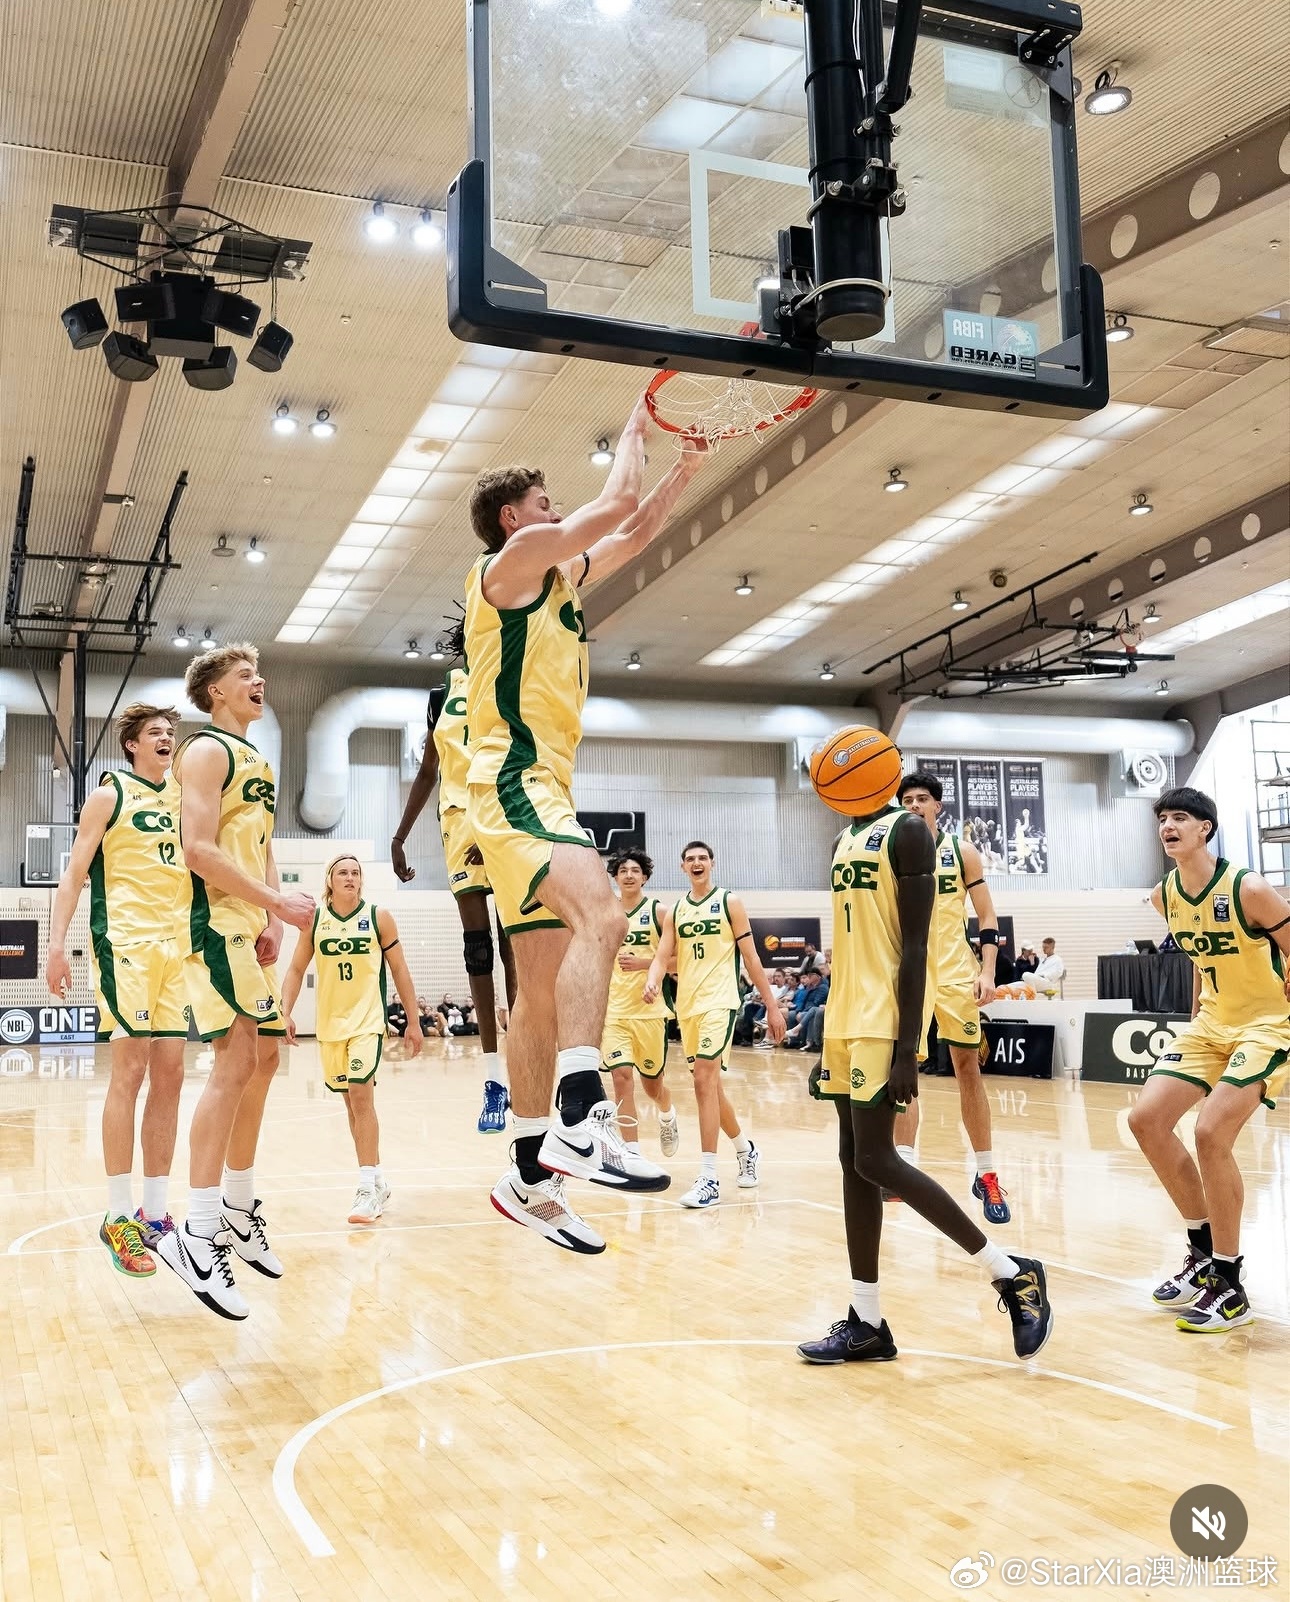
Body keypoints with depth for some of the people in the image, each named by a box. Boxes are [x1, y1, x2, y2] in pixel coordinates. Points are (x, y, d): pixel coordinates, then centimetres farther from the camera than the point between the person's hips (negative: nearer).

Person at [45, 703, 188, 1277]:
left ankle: (155, 1212, 11)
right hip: (125, 944, -6)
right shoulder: (110, 795, 1)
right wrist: (57, 945, -13)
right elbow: (74, 874, -3)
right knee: (130, 1071, -9)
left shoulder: (183, 799, 16)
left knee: (169, 1075, 4)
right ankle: (119, 1218, -2)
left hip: (178, 947, 6)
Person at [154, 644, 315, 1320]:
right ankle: (198, 1236, -13)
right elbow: (198, 849, -18)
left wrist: (272, 919, 5)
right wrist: (278, 902, -18)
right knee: (236, 1062, -15)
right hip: (215, 922, -10)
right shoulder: (207, 751, -7)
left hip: (254, 928, 10)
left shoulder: (258, 763, 21)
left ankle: (238, 1211, 23)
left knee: (264, 1060, 11)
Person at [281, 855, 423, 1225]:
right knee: (351, 1100, 11)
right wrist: (285, 1013, -7)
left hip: (367, 1020, -3)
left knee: (361, 1095, -17)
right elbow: (296, 969, 6)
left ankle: (368, 1189, -13)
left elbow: (399, 970, 2)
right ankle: (376, 1180, 24)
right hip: (330, 1022, 4)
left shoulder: (379, 917, -3)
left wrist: (413, 1021, 1)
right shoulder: (314, 919, 2)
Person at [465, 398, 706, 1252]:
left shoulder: (560, 577, 23)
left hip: (541, 791, 10)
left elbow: (637, 530, 31)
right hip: (513, 781, -10)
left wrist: (688, 462, 22)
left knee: (544, 987, 8)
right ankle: (582, 1117, -43)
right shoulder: (510, 562, -2)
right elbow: (615, 504, -7)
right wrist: (634, 429, 10)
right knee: (600, 916, -32)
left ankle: (531, 1175, 13)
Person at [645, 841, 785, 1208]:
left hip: (719, 1002, -6)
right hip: (687, 1005, 6)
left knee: (704, 1081, -18)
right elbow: (663, 957, 5)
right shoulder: (675, 911, 12)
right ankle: (746, 1150, 37)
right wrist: (652, 981, -18)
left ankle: (709, 1180, -17)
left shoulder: (729, 902, 0)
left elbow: (751, 957, 0)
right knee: (710, 1084, 15)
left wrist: (772, 1006, -2)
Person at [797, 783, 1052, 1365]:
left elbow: (913, 946, -15)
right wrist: (827, 1044, 20)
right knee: (854, 1161, 8)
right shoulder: (846, 840, 18)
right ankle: (866, 1324, 13)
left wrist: (906, 1048, -20)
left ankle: (1014, 1275, 1)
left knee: (874, 1160, -10)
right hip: (846, 1017, 9)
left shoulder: (907, 830, -8)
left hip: (883, 1020, -9)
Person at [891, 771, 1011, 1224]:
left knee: (967, 1069, 3)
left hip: (956, 974, -1)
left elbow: (987, 917, 2)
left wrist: (987, 971, -8)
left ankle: (986, 1175, 10)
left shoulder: (961, 851, 2)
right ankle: (904, 1164, -2)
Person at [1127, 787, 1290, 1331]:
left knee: (1211, 1133, -21)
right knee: (1146, 1119, -1)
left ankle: (1229, 1288, -7)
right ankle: (1204, 1250, 15)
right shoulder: (1164, 897, 0)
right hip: (1211, 1022, 8)